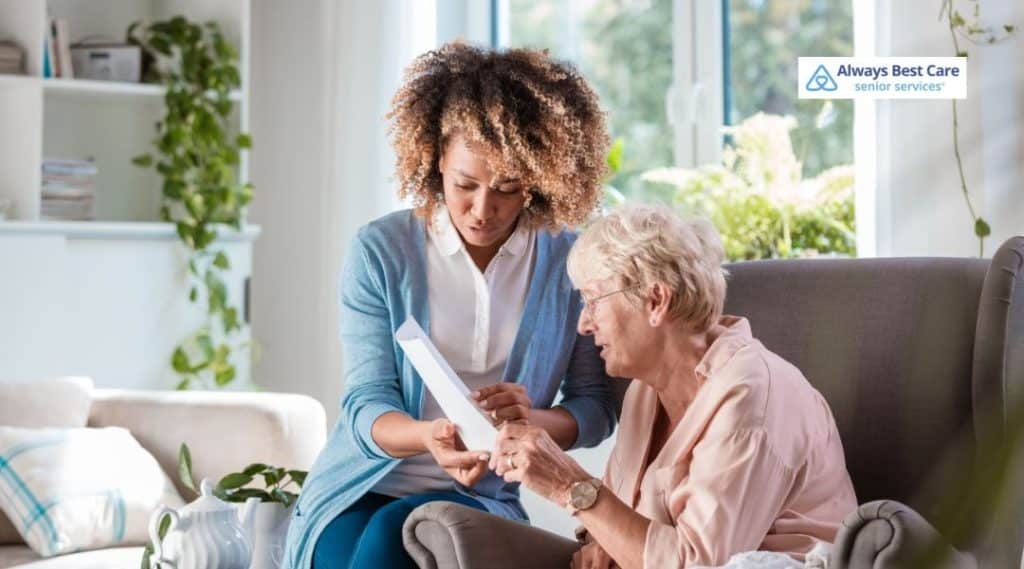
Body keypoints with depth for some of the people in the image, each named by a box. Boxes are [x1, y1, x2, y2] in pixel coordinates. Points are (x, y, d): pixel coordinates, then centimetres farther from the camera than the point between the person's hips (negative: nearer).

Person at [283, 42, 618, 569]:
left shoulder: (569, 263, 0)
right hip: (363, 487, 0)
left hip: (482, 498, 0)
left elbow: (595, 409, 2)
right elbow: (367, 404, -7)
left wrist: (531, 419, -21)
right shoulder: (380, 251, -3)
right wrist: (429, 436, -30)